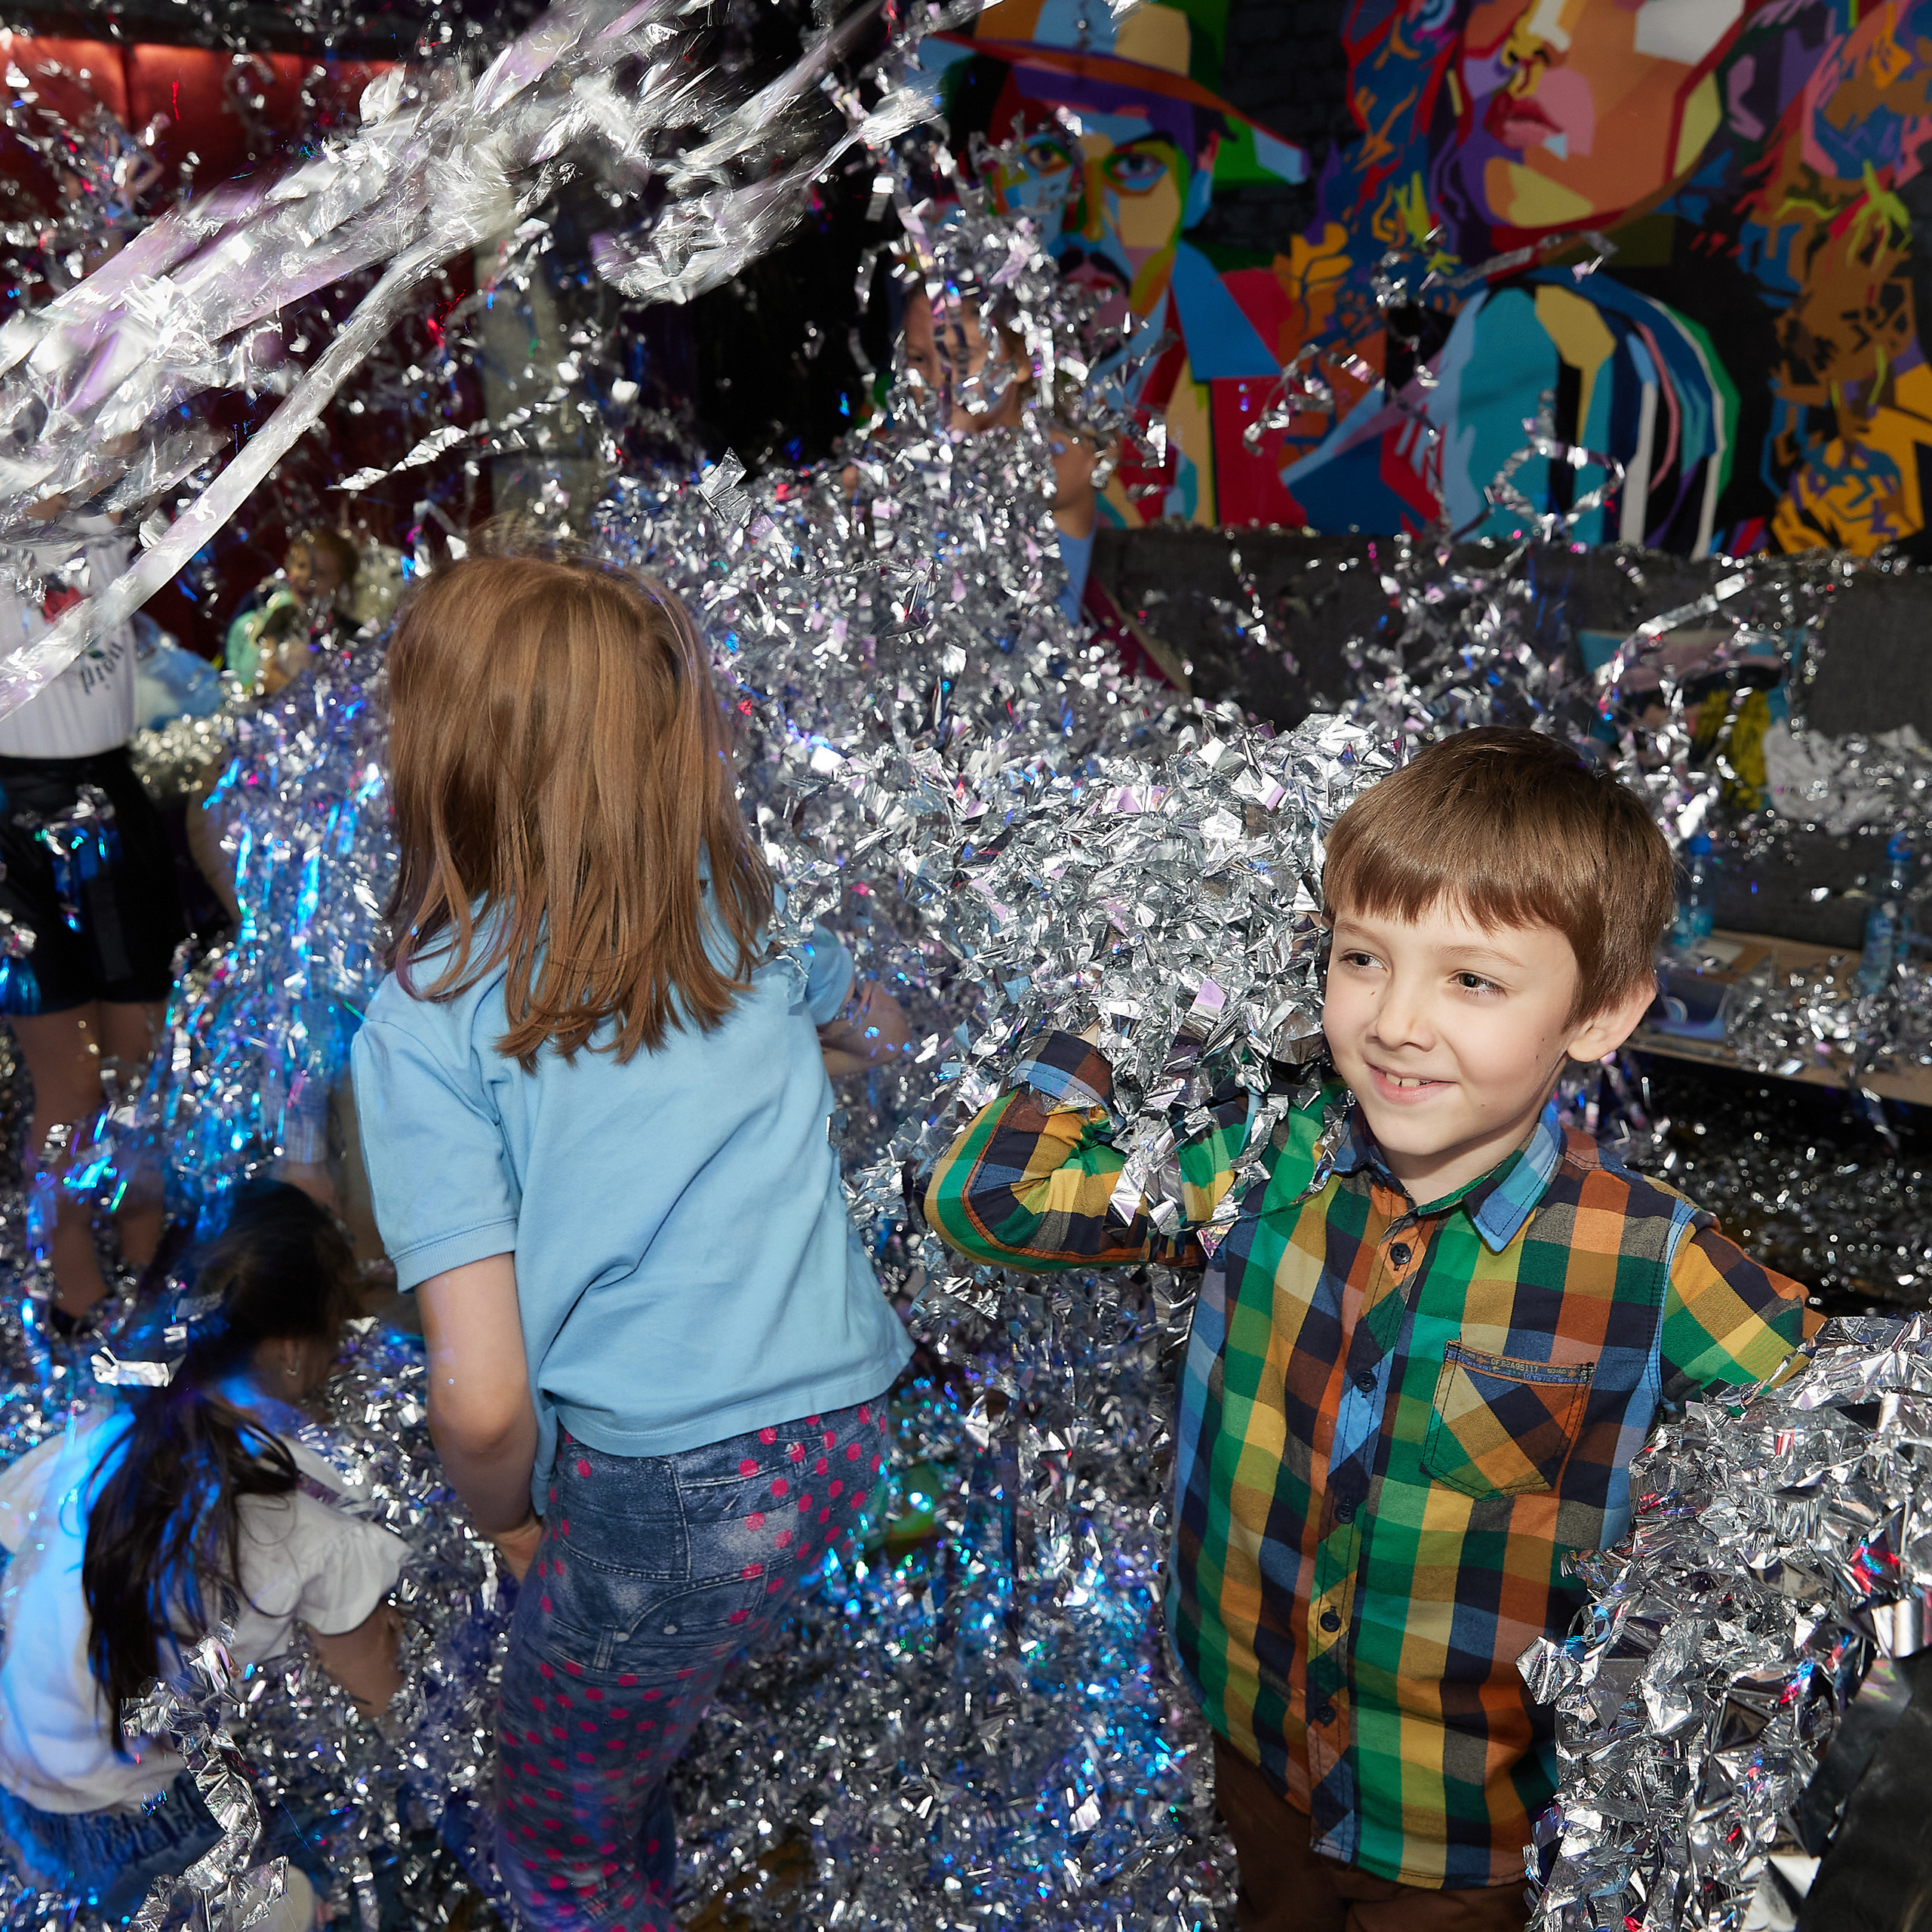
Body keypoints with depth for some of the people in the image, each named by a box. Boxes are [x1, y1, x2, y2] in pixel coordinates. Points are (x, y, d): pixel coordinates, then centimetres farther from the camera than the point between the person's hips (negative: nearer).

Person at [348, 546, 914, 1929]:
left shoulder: (429, 1019, -14)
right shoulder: (747, 897, 0)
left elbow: (482, 1400, -17)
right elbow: (878, 1029, 23)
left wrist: (506, 1516, 4)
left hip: (667, 1498, -4)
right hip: (847, 1425, 5)